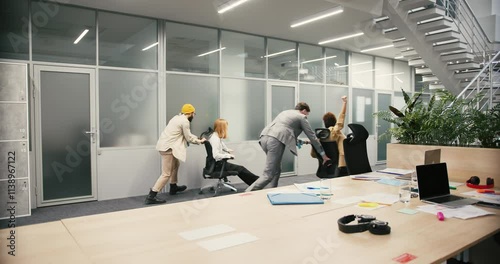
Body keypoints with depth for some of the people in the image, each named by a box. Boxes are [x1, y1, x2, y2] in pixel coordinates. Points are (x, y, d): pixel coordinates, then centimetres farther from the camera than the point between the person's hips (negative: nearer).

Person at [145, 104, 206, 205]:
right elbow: (188, 138, -6)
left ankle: (173, 187, 40)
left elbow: (187, 135, 22)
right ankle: (151, 196, -8)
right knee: (166, 174, -7)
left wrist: (197, 138, 20)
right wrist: (200, 141, 8)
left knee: (175, 165, 25)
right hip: (167, 147, -10)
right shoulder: (185, 121, -13)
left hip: (165, 144, 10)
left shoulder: (178, 117, 17)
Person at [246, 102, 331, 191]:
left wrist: (297, 141, 43)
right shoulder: (302, 117, 16)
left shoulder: (285, 112, 35)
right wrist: (323, 154, 24)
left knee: (276, 170, 23)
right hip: (276, 140, -8)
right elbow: (312, 136, 17)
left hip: (264, 137, 8)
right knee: (268, 175, -7)